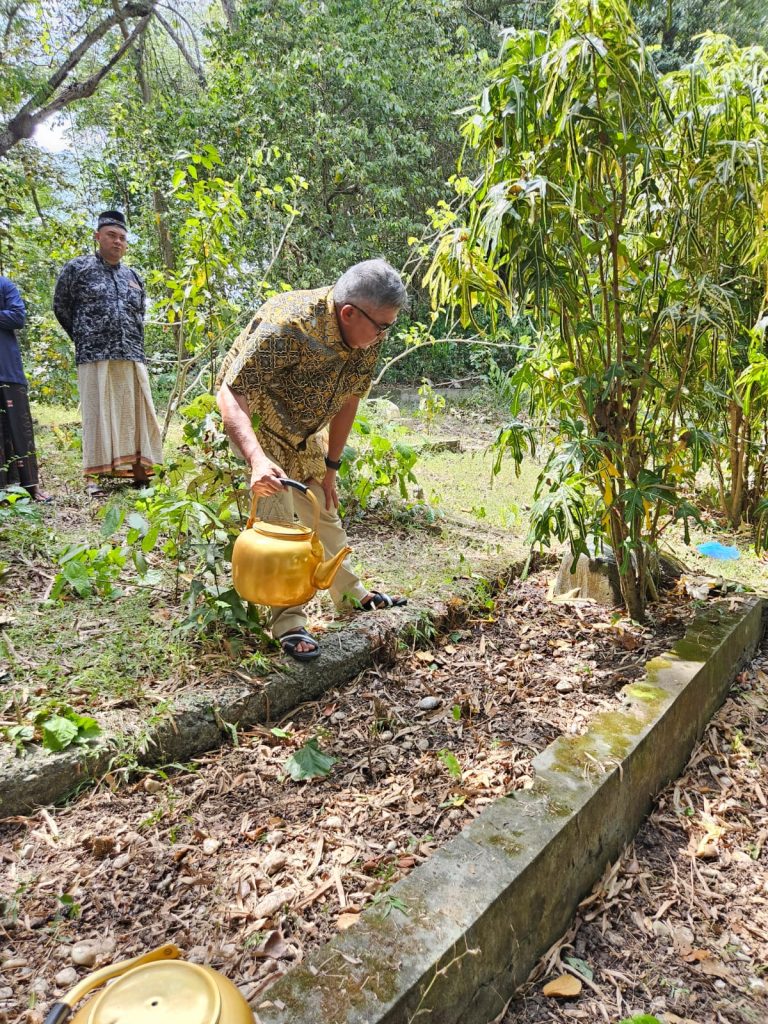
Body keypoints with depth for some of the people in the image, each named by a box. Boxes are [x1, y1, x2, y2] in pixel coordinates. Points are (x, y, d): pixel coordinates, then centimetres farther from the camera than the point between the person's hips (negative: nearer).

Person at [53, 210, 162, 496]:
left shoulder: (133, 276, 17)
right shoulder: (78, 268, 5)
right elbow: (61, 308, 11)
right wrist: (85, 340, 14)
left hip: (132, 358, 4)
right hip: (95, 357, -4)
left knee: (136, 414, 2)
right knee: (98, 415, -5)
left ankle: (138, 472, 7)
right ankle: (96, 476, 0)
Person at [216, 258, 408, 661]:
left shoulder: (367, 336, -14)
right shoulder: (286, 326, -36)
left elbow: (348, 400, -3)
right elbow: (229, 395, -40)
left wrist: (329, 468, 0)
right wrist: (258, 460, -56)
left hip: (305, 433, 6)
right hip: (253, 423, -6)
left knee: (324, 511, 13)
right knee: (277, 515, -16)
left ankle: (352, 593, 29)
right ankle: (288, 622, -7)